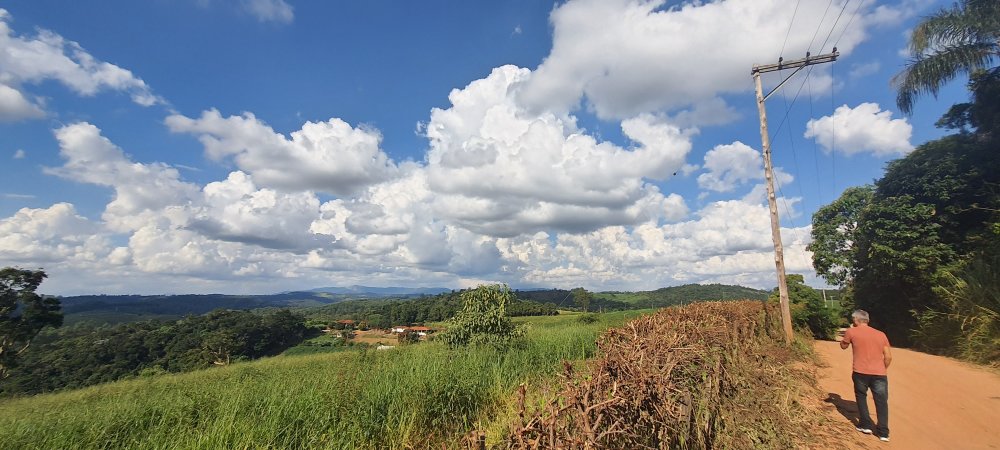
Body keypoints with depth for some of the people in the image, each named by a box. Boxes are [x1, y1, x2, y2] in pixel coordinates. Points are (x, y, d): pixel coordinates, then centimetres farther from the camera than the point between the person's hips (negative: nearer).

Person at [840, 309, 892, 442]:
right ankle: (883, 432, 8)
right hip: (880, 374, 2)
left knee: (861, 396, 18)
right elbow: (888, 357, 10)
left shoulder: (852, 331, 2)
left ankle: (865, 425, 18)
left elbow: (843, 346, 16)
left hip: (860, 372, -2)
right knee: (881, 402, 9)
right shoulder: (881, 334, 11)